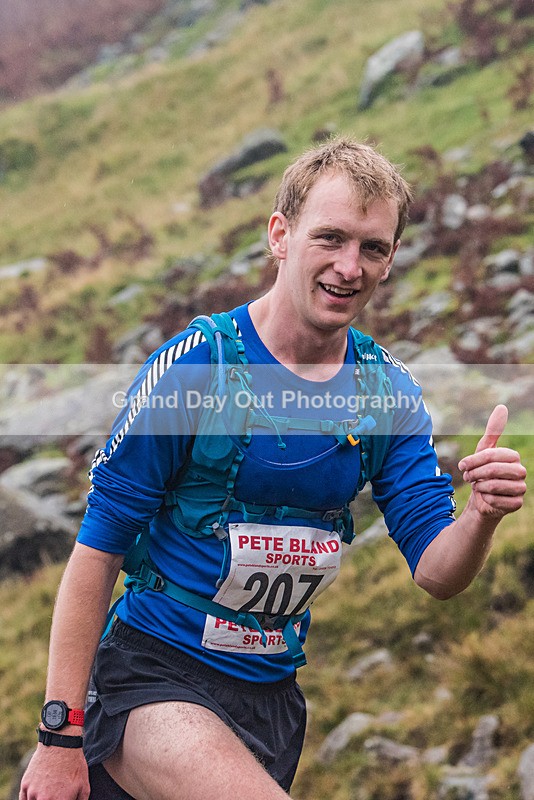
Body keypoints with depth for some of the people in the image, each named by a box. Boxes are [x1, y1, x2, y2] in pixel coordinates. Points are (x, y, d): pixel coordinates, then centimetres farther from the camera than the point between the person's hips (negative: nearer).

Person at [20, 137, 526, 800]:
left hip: (271, 693, 6)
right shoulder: (192, 368, -13)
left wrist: (481, 517, -23)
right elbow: (97, 552, -11)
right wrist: (60, 736, -15)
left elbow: (436, 573, 0)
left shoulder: (389, 392, 1)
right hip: (153, 674, -5)